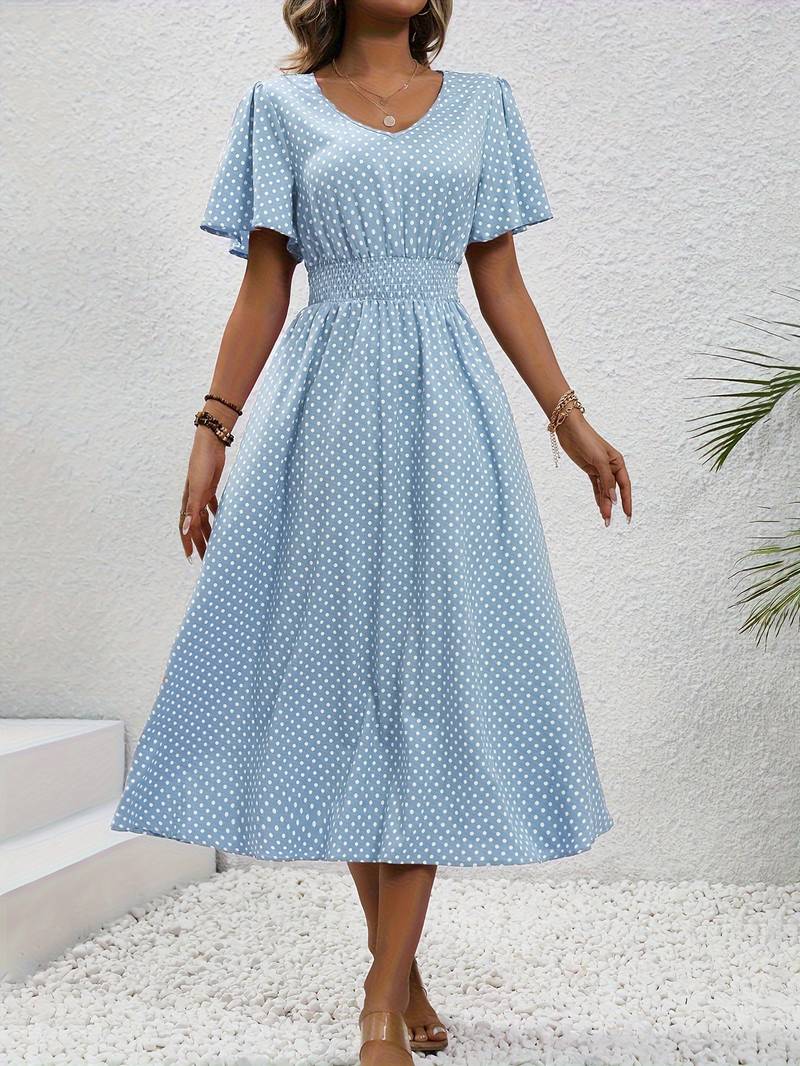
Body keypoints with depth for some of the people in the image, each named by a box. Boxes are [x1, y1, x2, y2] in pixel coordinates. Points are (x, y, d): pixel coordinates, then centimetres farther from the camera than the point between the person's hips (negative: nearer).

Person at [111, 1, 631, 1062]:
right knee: (345, 668, 1)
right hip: (328, 413, 0)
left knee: (432, 672, -5)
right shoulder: (281, 107, 10)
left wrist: (570, 418, 7)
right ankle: (397, 964, 16)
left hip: (446, 410, 1)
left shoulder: (482, 104, 13)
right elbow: (263, 290, 6)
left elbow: (502, 284, 12)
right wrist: (213, 429, -1)